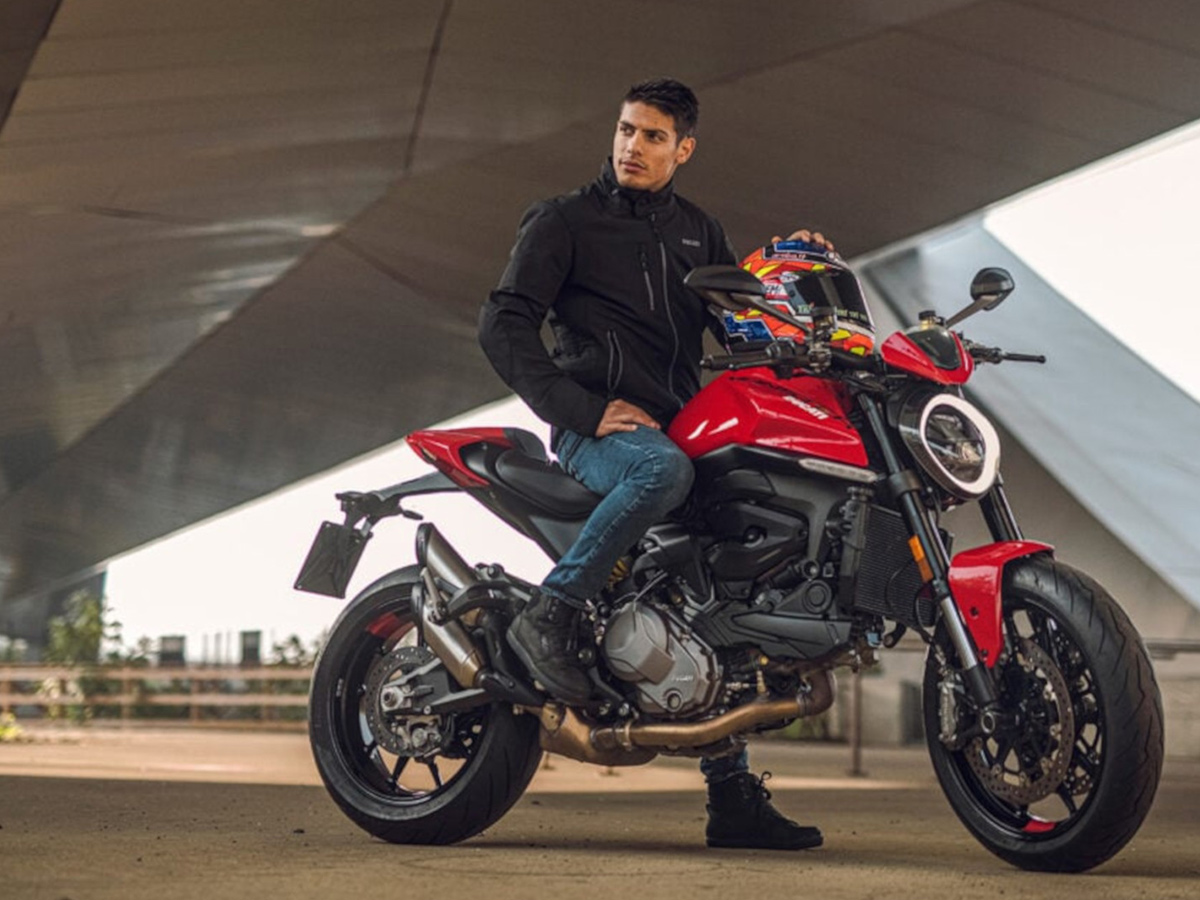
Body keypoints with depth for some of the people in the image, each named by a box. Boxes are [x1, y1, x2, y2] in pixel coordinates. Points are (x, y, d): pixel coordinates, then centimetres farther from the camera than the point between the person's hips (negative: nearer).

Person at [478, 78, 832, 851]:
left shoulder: (700, 232, 21)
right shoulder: (565, 219, 4)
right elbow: (503, 324, -5)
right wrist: (581, 408, -16)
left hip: (681, 429, 6)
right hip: (599, 431, -6)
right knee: (663, 470, -40)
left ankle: (733, 798, 5)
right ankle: (551, 614, -27)